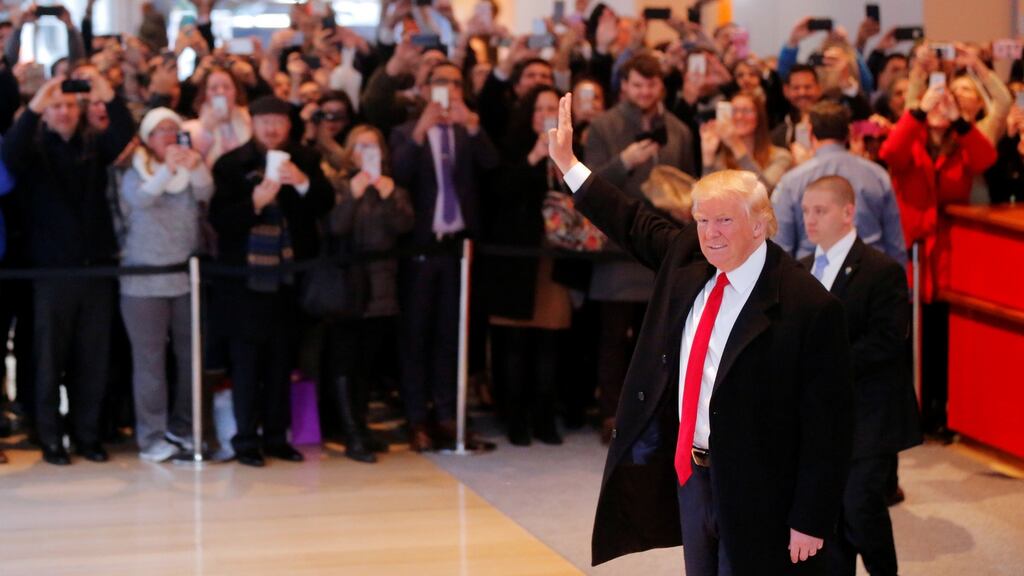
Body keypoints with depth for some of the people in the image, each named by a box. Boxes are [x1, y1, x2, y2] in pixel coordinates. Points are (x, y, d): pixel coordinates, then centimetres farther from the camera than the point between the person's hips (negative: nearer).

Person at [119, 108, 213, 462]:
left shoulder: (190, 172, 8)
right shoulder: (135, 173, -1)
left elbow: (205, 193, -12)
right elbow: (139, 198, -23)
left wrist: (196, 167, -32)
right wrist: (167, 170, -38)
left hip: (186, 277, 4)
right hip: (145, 279, -4)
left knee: (189, 354, 8)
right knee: (150, 359, -4)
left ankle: (182, 426, 21)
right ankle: (152, 436, -1)